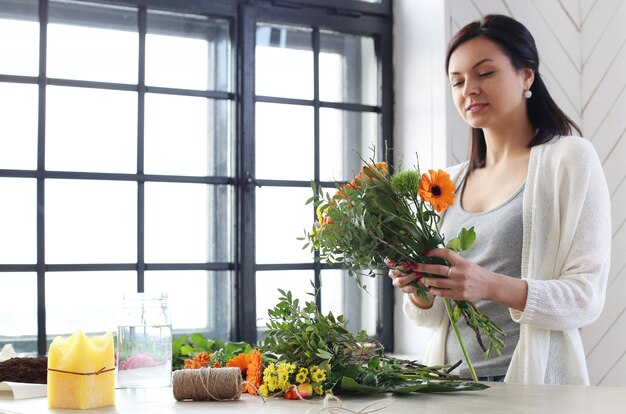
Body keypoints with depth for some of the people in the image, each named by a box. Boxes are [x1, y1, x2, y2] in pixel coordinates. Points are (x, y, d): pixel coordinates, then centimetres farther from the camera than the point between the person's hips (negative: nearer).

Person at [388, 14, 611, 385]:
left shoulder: (570, 159, -6)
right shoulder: (451, 182, 7)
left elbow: (587, 298, -13)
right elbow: (434, 314, 10)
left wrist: (493, 286, -28)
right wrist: (418, 291, -12)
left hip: (534, 375, -4)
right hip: (450, 373, 5)